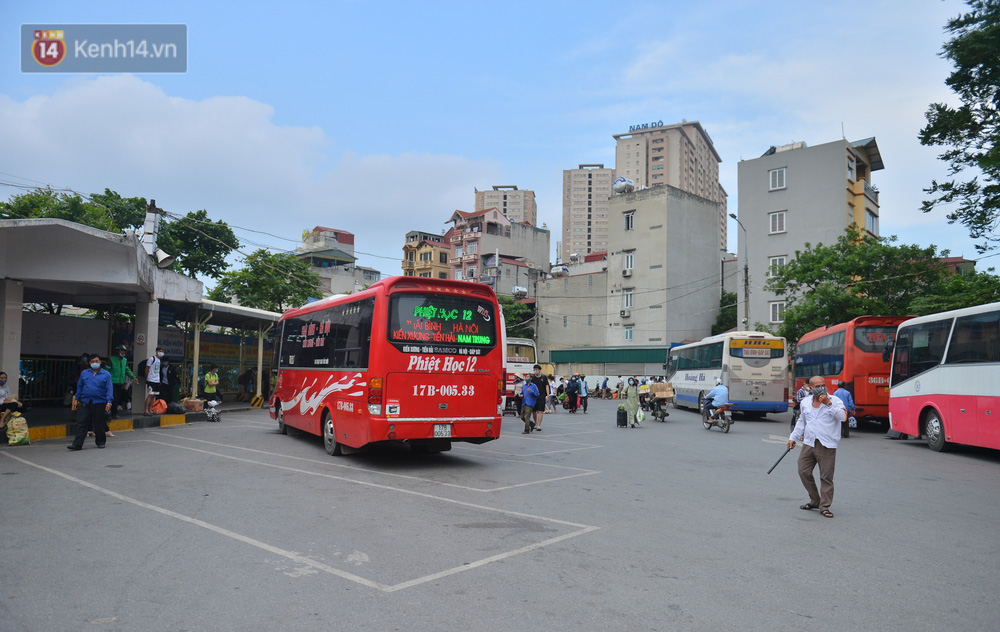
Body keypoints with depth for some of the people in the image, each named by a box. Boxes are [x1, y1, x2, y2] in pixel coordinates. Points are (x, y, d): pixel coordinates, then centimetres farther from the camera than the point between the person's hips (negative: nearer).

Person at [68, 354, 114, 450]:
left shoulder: (106, 375, 2)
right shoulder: (84, 373, 11)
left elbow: (109, 388, -2)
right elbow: (79, 386, 16)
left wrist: (109, 402, -11)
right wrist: (76, 399, 11)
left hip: (99, 403, -2)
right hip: (85, 402, 2)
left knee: (99, 424, 6)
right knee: (82, 423, -3)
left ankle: (100, 442, 20)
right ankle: (77, 444, -3)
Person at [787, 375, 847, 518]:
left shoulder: (834, 400, -1)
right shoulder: (805, 402, 12)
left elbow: (843, 417, -17)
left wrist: (828, 403, -19)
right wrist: (793, 437, 22)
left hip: (827, 446, -5)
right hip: (809, 443, 5)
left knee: (826, 477, -2)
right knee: (803, 472, 5)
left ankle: (824, 506, 10)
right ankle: (815, 501, 22)